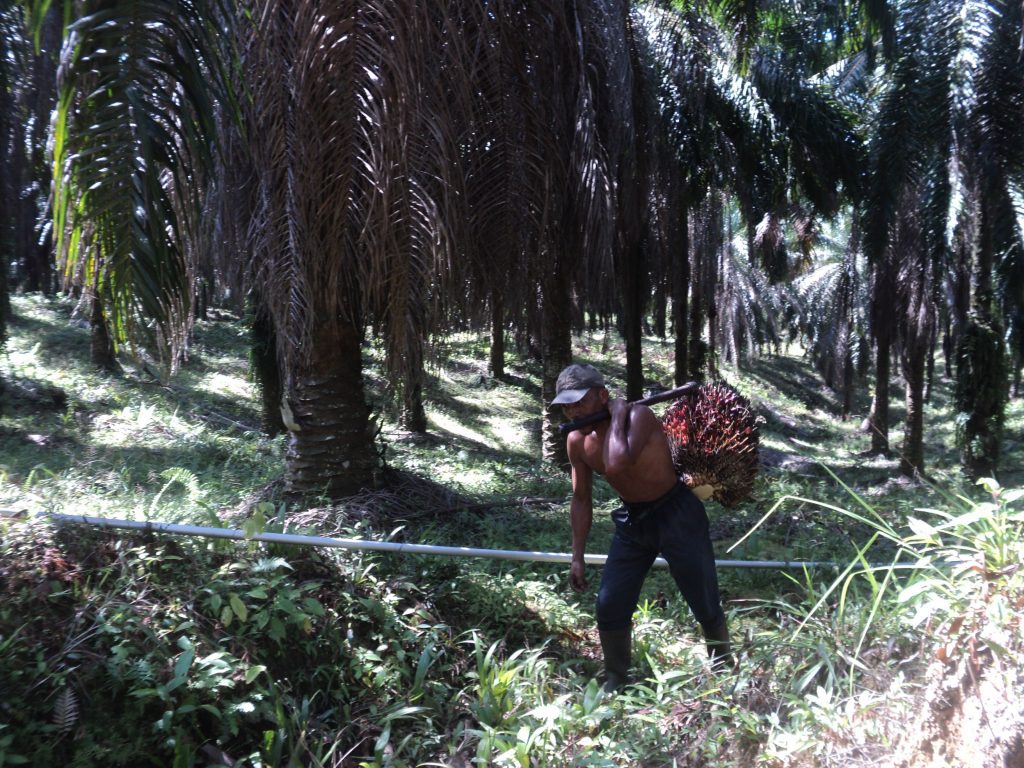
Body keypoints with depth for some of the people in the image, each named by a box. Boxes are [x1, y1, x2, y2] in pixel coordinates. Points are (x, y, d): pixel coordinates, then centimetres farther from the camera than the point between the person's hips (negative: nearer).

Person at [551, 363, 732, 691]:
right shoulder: (577, 442, -6)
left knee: (705, 604, 6)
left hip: (677, 515, -5)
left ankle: (724, 671, 31)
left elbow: (617, 465, -45)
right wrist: (578, 557, 4)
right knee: (609, 605, 1)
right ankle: (615, 680, 21)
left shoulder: (638, 415, -26)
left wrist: (617, 416, -32)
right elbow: (581, 499, 5)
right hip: (632, 521, 5)